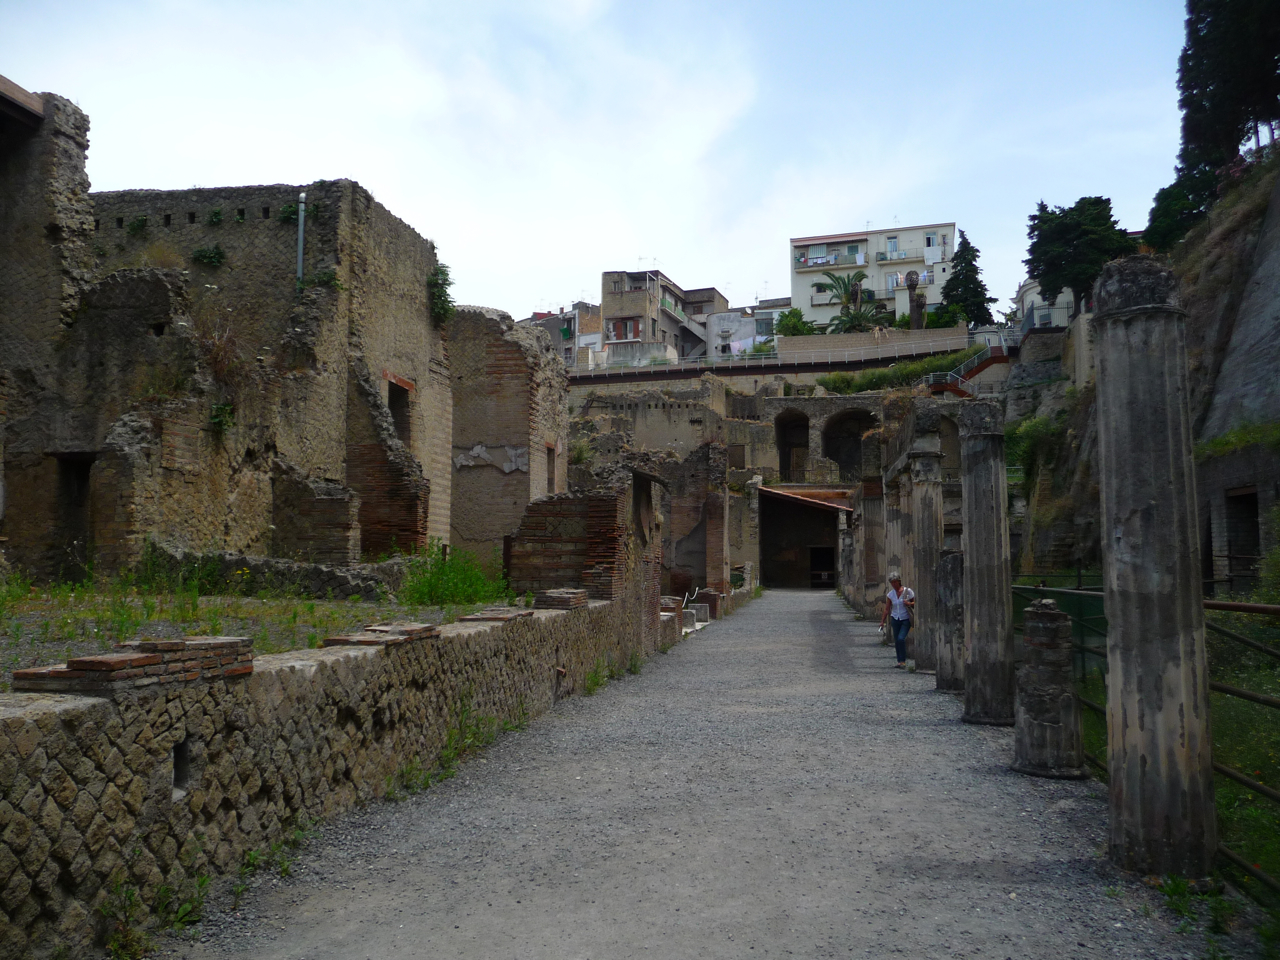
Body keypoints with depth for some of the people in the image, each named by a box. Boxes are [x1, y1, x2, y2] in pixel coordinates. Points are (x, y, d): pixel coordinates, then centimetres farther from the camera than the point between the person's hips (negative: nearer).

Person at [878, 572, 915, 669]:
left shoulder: (908, 591, -7)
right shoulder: (890, 594, 3)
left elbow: (915, 603, 1)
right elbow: (887, 609, 7)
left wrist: (909, 603, -19)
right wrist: (882, 621, 2)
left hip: (906, 620, -4)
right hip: (895, 619, 4)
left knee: (901, 638, -18)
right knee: (897, 641, 4)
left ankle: (903, 661, -9)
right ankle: (899, 661, 15)